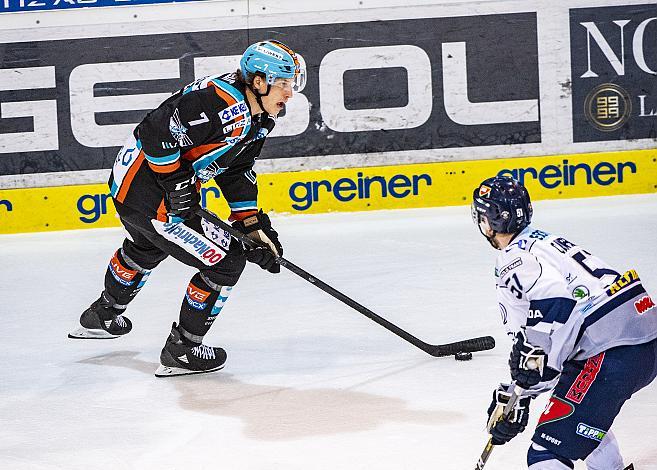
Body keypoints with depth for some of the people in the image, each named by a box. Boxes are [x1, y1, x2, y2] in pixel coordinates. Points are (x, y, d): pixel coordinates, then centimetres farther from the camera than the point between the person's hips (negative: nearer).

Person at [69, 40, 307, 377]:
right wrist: (177, 183, -23)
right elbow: (155, 130, -29)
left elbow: (236, 172, 12)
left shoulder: (258, 118, 5)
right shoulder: (221, 102, -27)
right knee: (226, 262, -5)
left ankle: (102, 317, 62)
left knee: (146, 249, 38)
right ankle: (181, 351, 7)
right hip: (148, 195, -11)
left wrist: (253, 224, 5)